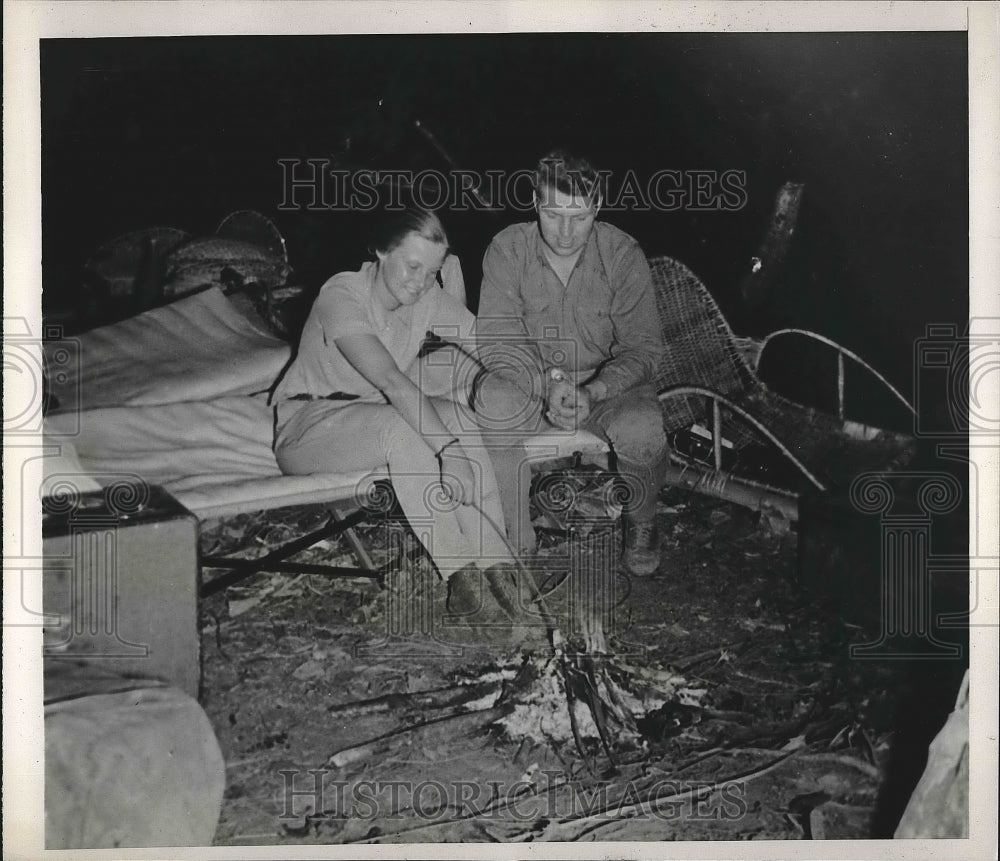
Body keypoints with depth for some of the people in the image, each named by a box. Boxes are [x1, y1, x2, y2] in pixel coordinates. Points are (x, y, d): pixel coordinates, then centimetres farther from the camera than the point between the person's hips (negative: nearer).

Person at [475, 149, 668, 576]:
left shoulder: (623, 254, -9)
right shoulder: (507, 250, -9)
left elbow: (642, 346, -9)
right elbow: (496, 340, -13)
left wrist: (593, 392, -28)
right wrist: (549, 386, -30)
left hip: (606, 384, 0)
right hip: (529, 382, 0)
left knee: (642, 427, -32)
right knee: (494, 399, -34)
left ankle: (641, 523, 3)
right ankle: (515, 541, -18)